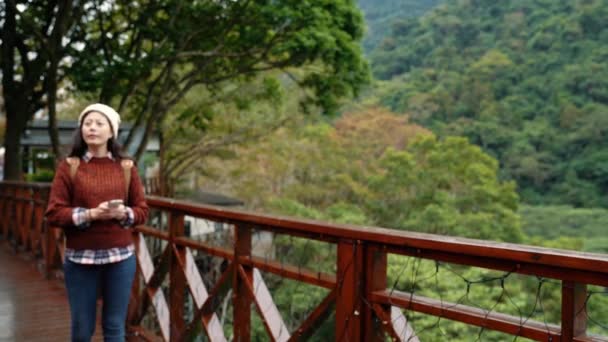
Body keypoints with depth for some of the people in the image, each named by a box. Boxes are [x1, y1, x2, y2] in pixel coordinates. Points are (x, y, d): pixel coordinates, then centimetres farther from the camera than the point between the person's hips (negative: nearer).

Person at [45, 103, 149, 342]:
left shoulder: (126, 167, 6)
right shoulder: (69, 166, 1)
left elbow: (142, 211, 8)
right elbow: (53, 213, -3)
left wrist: (124, 214, -13)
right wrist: (90, 214, -16)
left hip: (120, 257, 1)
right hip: (79, 259, -1)